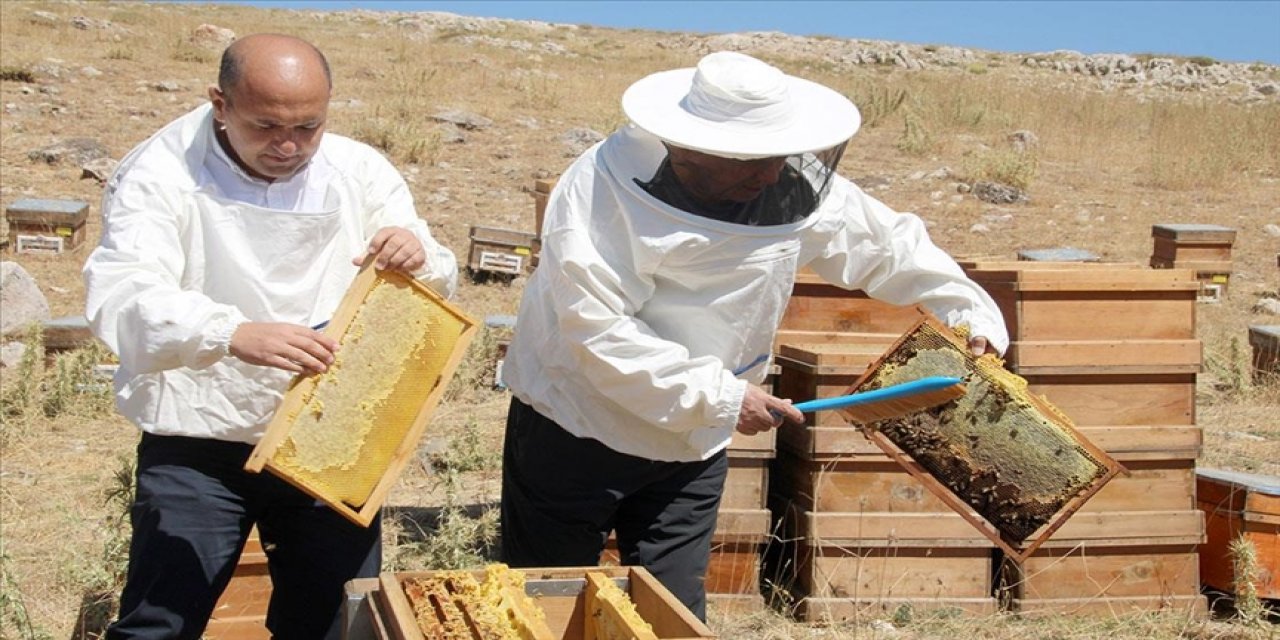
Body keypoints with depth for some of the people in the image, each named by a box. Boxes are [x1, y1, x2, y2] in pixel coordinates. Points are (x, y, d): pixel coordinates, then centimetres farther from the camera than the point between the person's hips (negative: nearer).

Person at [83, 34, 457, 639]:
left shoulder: (361, 171, 2)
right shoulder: (159, 173, -9)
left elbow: (438, 290, 6)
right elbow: (120, 299, -24)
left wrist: (418, 260, -20)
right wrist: (235, 334, -43)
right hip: (199, 446, -3)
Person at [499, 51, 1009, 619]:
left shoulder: (797, 188, -9)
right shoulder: (603, 188, -24)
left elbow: (888, 243, 5)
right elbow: (598, 330, -30)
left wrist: (970, 311, -3)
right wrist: (719, 396, -28)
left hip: (692, 447, 4)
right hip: (573, 434, -3)